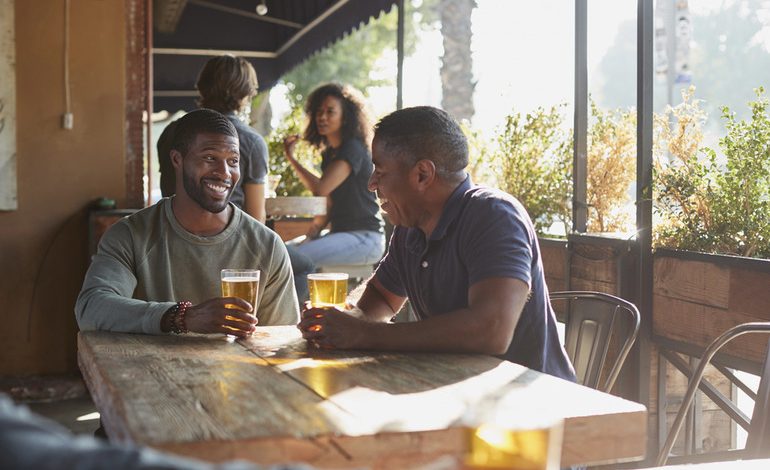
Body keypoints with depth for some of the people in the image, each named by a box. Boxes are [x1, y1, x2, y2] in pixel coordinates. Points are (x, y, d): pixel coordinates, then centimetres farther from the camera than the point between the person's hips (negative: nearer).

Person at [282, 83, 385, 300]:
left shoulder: (354, 149, -12)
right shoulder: (329, 153, 17)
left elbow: (321, 188, -21)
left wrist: (291, 158, -9)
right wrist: (314, 230, 0)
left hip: (365, 237, -9)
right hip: (340, 233, 9)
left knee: (298, 258, -27)